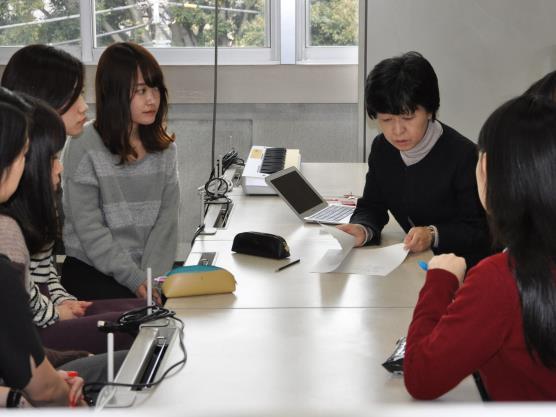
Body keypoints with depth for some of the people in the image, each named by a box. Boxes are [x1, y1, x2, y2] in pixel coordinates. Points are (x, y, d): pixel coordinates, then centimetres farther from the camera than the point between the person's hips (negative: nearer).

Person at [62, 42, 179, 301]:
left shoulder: (164, 148, 7)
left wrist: (153, 276, -14)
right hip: (90, 271, -4)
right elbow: (90, 230, -12)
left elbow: (167, 219, 1)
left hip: (147, 269, 5)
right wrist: (136, 280, -20)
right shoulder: (85, 148, -9)